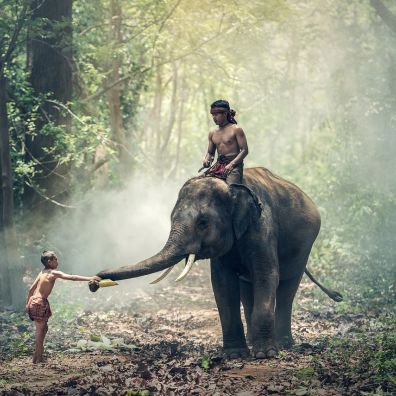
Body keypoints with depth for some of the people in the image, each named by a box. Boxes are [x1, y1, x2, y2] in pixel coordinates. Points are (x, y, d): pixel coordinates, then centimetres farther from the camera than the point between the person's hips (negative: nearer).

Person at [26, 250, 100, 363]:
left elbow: (31, 288, 18)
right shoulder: (54, 273, -10)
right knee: (40, 329, -3)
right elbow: (71, 277, -19)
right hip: (39, 303, -9)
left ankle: (37, 356, 23)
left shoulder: (42, 273, 14)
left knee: (43, 328, 17)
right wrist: (89, 278, -20)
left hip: (33, 301, 9)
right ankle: (38, 358, 0)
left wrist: (27, 303, 25)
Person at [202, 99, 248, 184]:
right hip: (218, 165, 6)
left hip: (234, 165, -5)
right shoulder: (212, 133, 14)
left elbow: (244, 150, -7)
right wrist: (207, 159, -1)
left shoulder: (236, 130, -3)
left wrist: (231, 164, -18)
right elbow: (210, 152, 24)